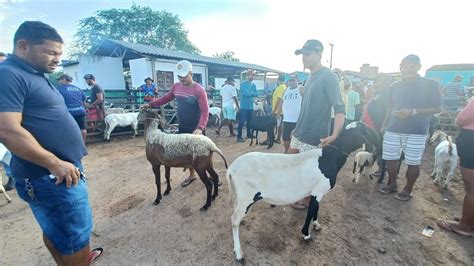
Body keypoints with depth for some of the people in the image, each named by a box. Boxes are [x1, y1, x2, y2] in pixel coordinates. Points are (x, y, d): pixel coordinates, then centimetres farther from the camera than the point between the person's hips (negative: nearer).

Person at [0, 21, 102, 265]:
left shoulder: (35, 75, 15)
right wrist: (56, 164, -21)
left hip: (64, 169, 10)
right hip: (49, 177, -10)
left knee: (56, 229, 24)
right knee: (76, 236, 3)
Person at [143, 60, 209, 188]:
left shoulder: (199, 90, -18)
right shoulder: (176, 87, 2)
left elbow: (205, 111, -24)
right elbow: (166, 98, 18)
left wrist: (200, 128, -37)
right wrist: (151, 104, 7)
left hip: (196, 129, -6)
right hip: (182, 128, 7)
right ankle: (192, 174, 37)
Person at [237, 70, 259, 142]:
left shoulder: (253, 85, 14)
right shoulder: (243, 84, -9)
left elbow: (257, 94, 5)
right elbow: (246, 93, -21)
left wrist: (250, 93, -9)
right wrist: (252, 93, -3)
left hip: (251, 106, 7)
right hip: (244, 106, -7)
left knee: (250, 121, 16)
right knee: (241, 122, -5)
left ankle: (249, 134, 29)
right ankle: (239, 136, -1)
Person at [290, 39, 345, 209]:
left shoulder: (329, 77, -14)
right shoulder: (311, 77, 11)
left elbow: (339, 108, -20)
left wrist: (334, 135, -33)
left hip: (313, 137, -8)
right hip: (299, 133, 9)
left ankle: (307, 200, 29)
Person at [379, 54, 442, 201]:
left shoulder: (430, 84, -2)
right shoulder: (395, 87, 10)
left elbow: (437, 108, -5)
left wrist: (412, 112, -18)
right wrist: (384, 125, 14)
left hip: (416, 132, -4)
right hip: (393, 129, 4)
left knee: (413, 162, 3)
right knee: (390, 158, 8)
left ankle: (408, 189, 20)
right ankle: (392, 184, 26)